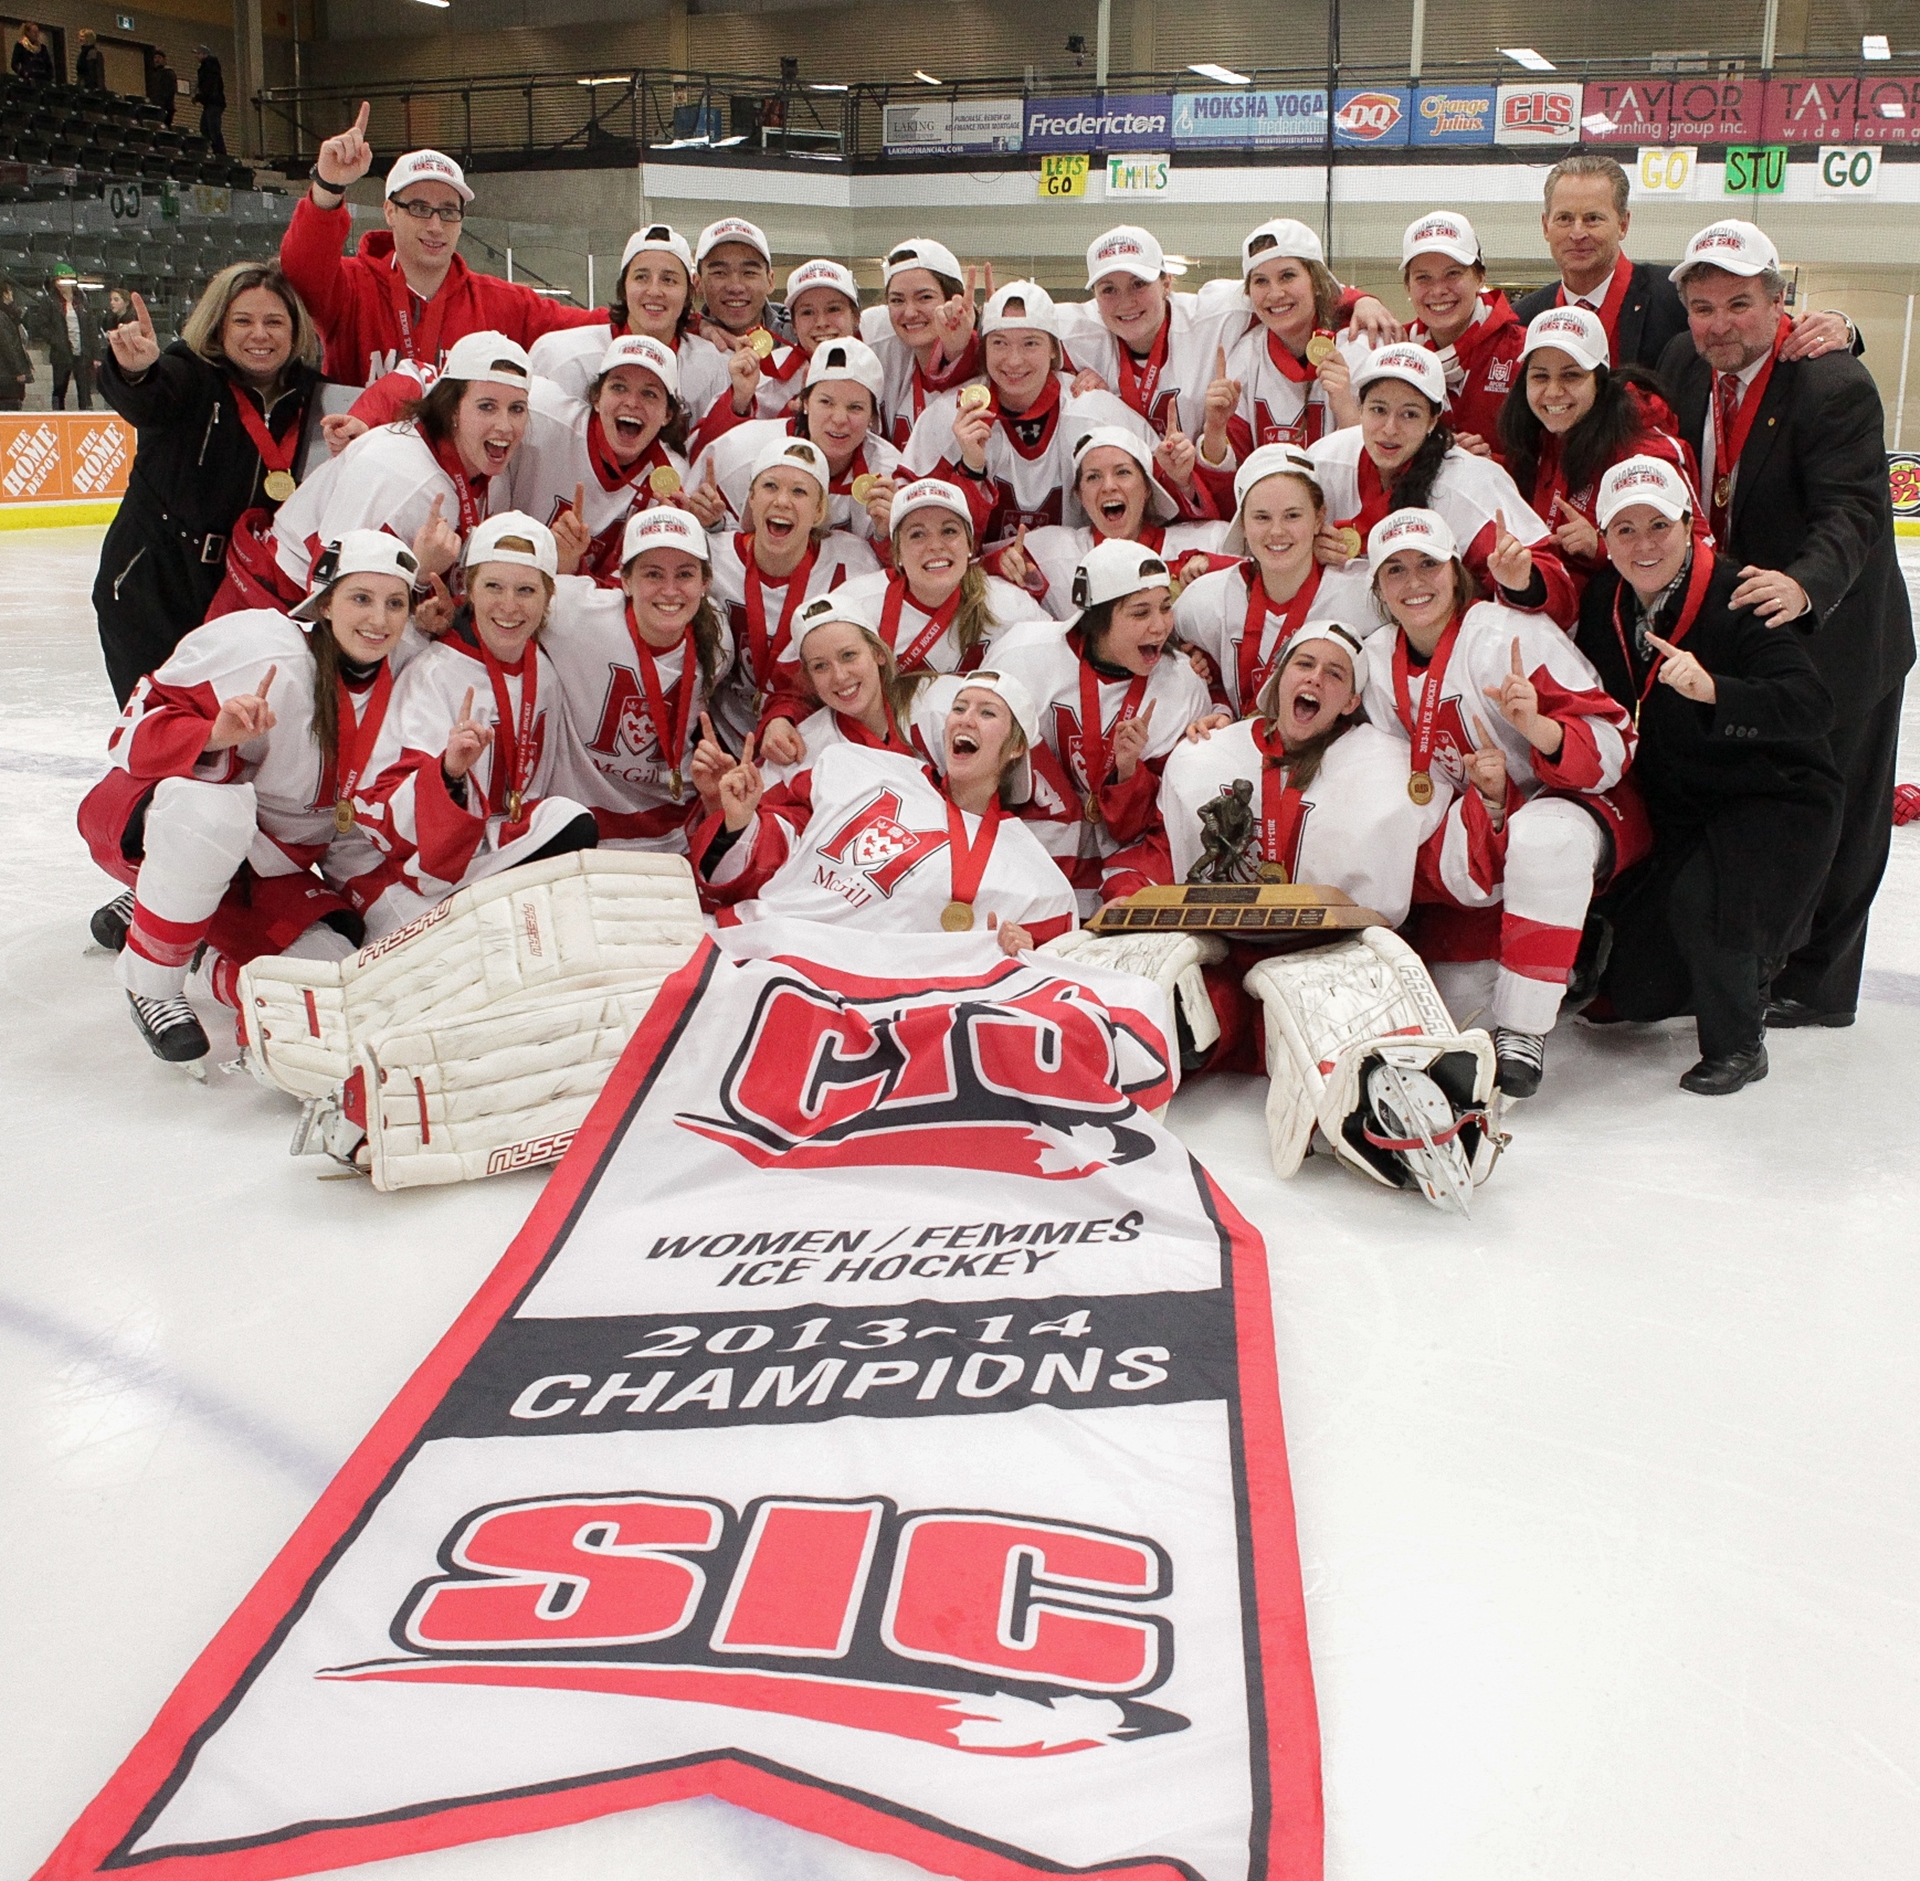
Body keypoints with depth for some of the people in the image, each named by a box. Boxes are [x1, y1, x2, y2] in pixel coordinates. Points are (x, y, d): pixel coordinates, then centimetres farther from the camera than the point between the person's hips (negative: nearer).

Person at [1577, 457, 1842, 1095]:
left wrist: (1713, 689, -48)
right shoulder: (1603, 604, -2)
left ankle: (1738, 1043, -6)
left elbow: (1812, 707, -33)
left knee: (1700, 902, -33)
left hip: (1778, 803, -6)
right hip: (1676, 815, 6)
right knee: (1635, 989, -1)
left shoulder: (1738, 601, -21)